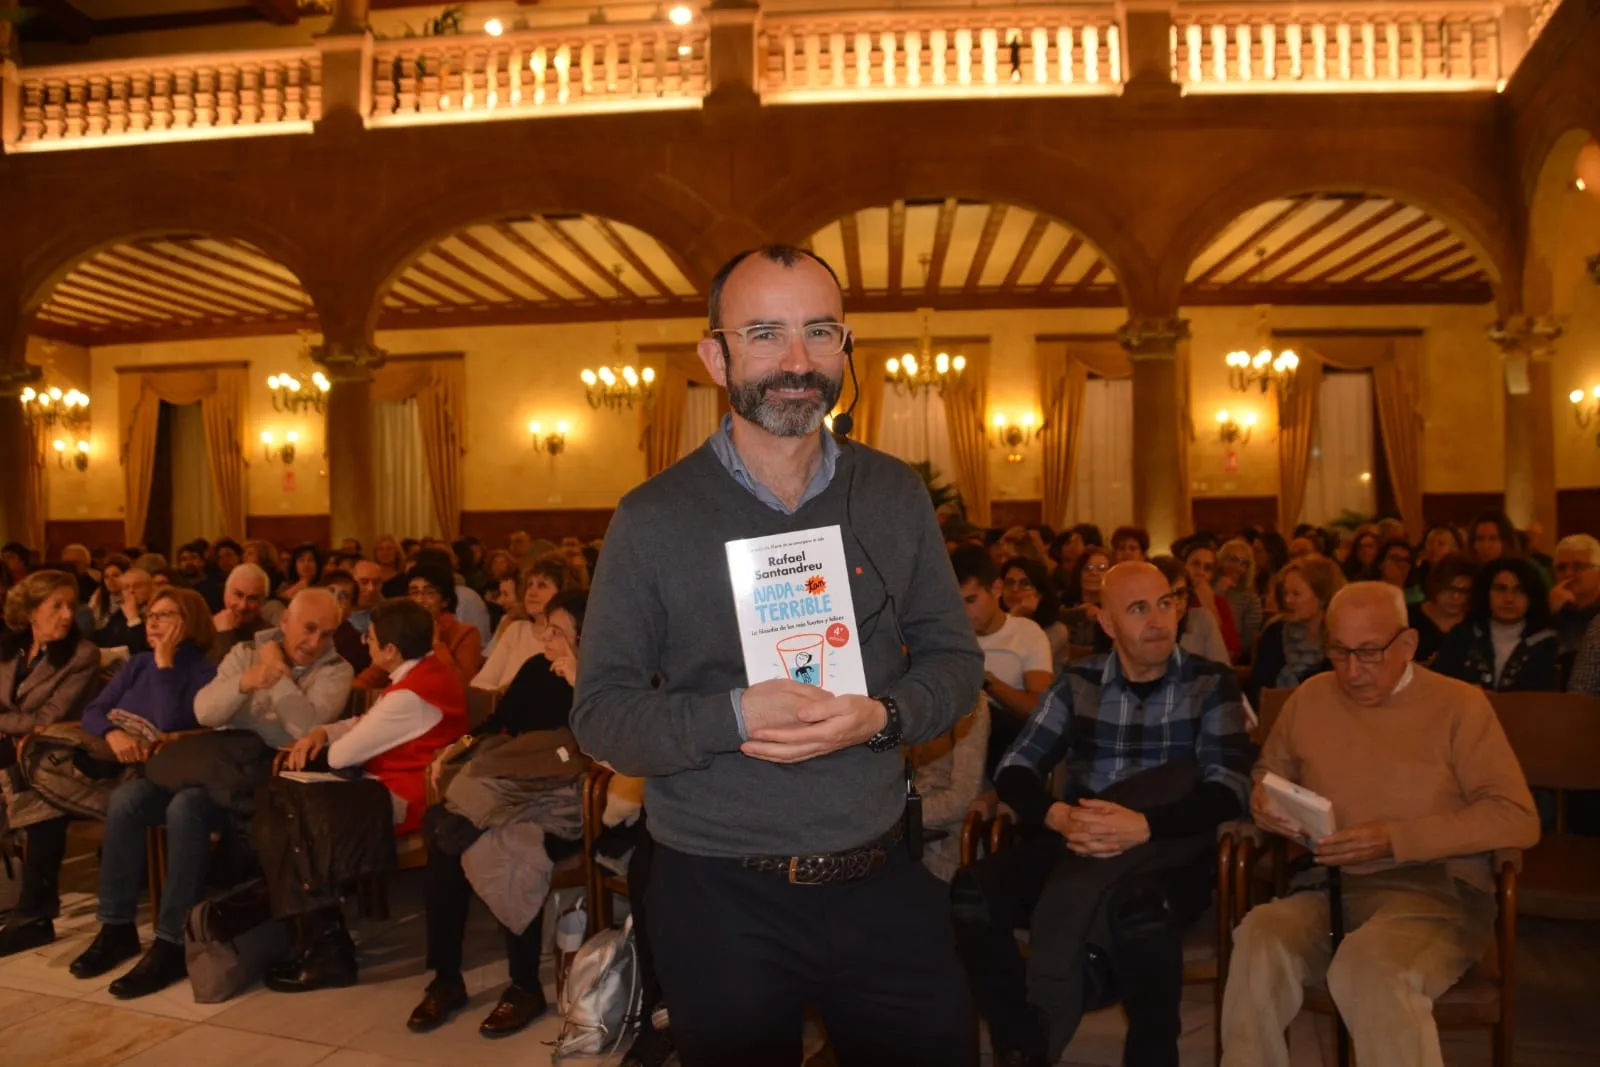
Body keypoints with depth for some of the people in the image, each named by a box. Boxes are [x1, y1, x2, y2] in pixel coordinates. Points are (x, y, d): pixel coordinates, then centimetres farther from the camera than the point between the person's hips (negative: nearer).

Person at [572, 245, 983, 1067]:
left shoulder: (895, 495, 0)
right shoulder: (651, 520, -8)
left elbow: (954, 660, 4)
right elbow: (600, 713, -8)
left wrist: (881, 717, -17)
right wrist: (735, 717, -24)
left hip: (880, 882, 3)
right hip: (719, 898, -2)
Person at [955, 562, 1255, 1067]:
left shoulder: (1211, 683, 3)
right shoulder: (1078, 681, 9)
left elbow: (1229, 789, -9)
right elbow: (1015, 768, 2)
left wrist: (1144, 825, -26)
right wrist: (1056, 815, -20)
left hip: (1168, 850, -2)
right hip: (1075, 846, 3)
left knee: (1141, 911, -38)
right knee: (972, 894, -24)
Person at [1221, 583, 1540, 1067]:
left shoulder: (1458, 704, 2)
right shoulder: (1310, 697, 13)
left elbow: (1517, 818, -5)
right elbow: (1270, 770, 28)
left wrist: (1395, 839, -14)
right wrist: (1262, 798, 2)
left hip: (1435, 891, -3)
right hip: (1328, 888, 3)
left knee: (1370, 969, -37)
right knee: (1259, 940, -31)